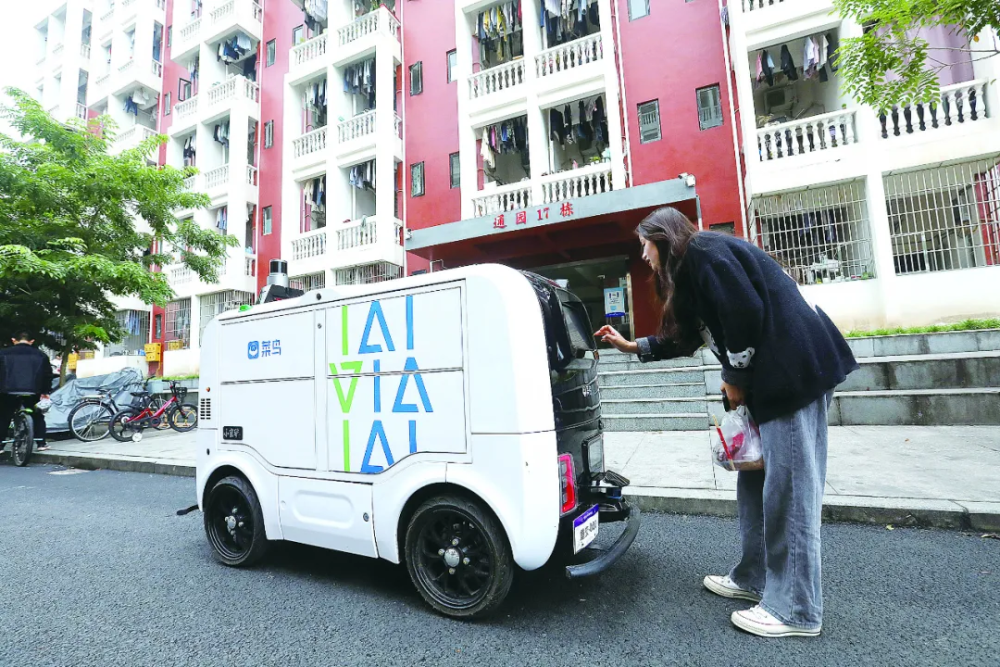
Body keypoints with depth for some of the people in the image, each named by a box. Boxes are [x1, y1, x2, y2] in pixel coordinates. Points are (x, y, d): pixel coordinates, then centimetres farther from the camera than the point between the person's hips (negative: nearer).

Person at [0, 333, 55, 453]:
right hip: (33, 392, 1)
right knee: (38, 417, 15)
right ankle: (41, 443, 10)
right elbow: (48, 374, 8)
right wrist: (45, 391, 14)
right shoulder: (41, 355, 7)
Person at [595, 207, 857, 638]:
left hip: (795, 371, -10)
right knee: (758, 482, 14)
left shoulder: (703, 252, -11)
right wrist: (631, 347, 26)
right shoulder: (693, 266, 19)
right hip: (773, 377, 10)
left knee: (788, 487, -4)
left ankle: (796, 611, 9)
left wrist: (735, 379, -10)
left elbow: (747, 314, -20)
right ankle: (753, 579, 27)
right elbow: (685, 338, 24)